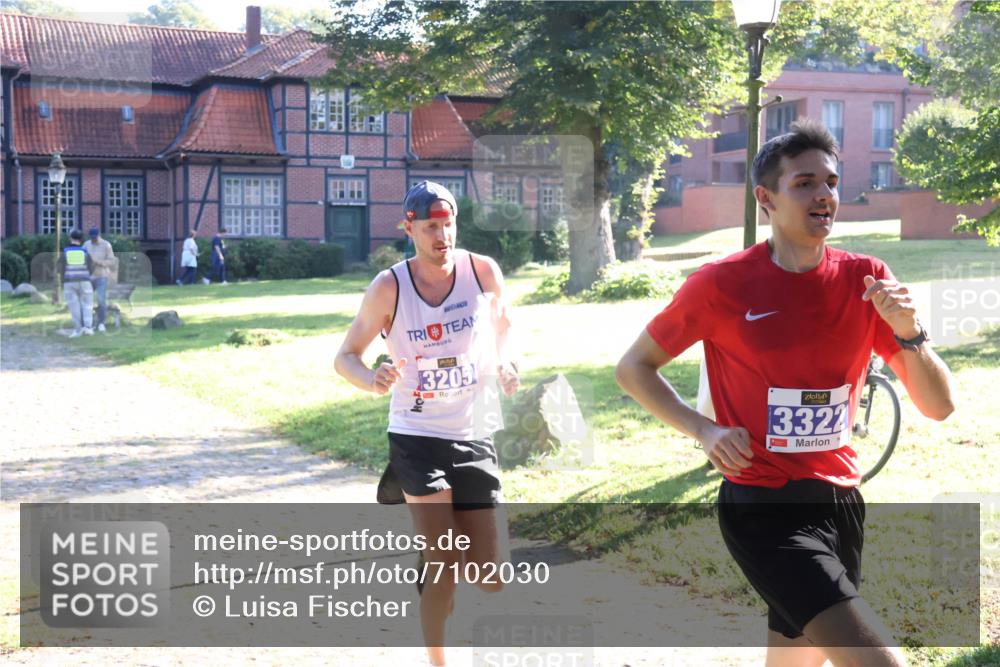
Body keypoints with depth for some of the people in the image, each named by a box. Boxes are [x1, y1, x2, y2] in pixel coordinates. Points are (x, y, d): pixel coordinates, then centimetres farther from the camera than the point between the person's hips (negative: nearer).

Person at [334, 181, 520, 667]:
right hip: (416, 438, -2)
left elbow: (503, 327, 16)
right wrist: (372, 381, -24)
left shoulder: (484, 272, -4)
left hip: (475, 438, 3)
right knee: (445, 564, -11)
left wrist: (505, 364, -4)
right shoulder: (389, 288, -9)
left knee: (486, 573, 2)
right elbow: (345, 357, -2)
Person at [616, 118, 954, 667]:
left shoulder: (867, 280, 0)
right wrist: (703, 429, -12)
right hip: (764, 507, -5)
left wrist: (909, 333, -17)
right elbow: (633, 368, 2)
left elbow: (938, 406, 1)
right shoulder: (721, 285, -10)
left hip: (841, 499, 5)